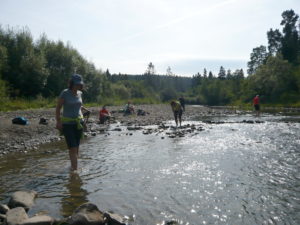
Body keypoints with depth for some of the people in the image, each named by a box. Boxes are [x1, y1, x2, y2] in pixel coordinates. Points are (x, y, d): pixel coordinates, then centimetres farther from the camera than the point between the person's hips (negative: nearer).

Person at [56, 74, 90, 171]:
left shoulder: (79, 93, 5)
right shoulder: (64, 93, -11)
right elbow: (58, 107, -5)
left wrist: (85, 109, 16)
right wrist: (58, 121, -9)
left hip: (78, 122, 5)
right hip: (67, 123, -5)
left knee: (76, 147, 11)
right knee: (72, 148, -11)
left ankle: (73, 166, 27)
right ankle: (75, 169, -8)